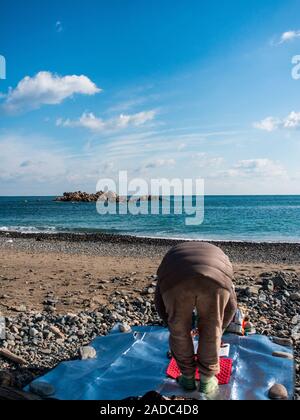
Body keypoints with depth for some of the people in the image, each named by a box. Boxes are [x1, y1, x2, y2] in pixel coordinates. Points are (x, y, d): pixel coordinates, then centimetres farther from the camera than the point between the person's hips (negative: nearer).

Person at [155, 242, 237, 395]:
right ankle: (207, 379, 37)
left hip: (177, 282, 0)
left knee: (179, 330, 25)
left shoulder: (171, 260, 41)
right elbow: (231, 304, 40)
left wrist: (174, 327, 49)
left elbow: (160, 300, 38)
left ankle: (188, 377, 39)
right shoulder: (219, 263, 41)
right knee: (210, 330, 25)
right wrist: (218, 331, 52)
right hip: (214, 281, 1)